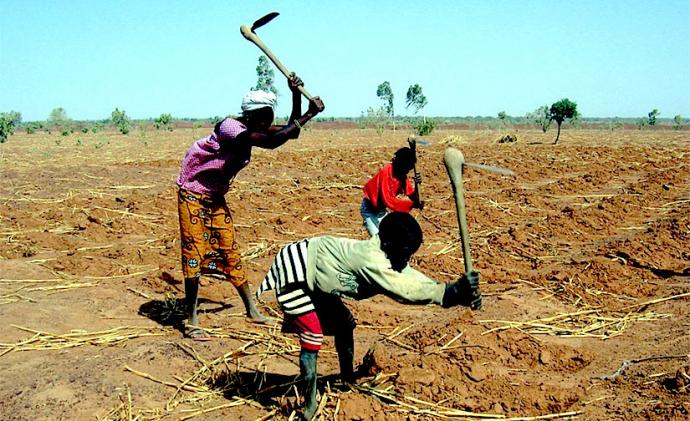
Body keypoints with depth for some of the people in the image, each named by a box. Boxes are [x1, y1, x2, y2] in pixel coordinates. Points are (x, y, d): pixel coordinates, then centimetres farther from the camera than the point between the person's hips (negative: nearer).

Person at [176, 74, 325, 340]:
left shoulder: (253, 130, -2)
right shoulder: (230, 128, -28)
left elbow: (290, 132, 3)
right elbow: (272, 142, -40)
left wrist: (296, 95, -10)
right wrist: (309, 114, -35)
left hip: (216, 198, 8)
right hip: (193, 195, -8)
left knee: (230, 252, 11)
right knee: (194, 255, -5)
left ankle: (251, 309, 19)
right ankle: (191, 322, 4)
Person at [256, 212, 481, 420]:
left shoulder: (380, 255, -6)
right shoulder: (370, 260, -33)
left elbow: (413, 279, -10)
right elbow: (406, 289, -37)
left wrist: (459, 295, -19)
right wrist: (453, 291, -38)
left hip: (313, 275, 10)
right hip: (294, 274, -10)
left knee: (343, 323, 17)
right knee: (312, 338, -13)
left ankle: (348, 377, 36)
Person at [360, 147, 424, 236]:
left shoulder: (402, 175, -7)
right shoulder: (386, 172, -27)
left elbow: (412, 196, -6)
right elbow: (388, 200, -35)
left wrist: (416, 186, -26)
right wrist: (411, 204, -37)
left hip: (382, 210, 8)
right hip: (369, 210, -8)